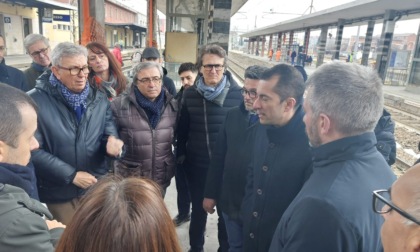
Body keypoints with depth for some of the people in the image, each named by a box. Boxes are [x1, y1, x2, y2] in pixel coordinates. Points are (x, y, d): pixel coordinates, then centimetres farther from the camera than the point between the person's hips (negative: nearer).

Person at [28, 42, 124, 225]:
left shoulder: (99, 99, 2)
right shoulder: (35, 101, -12)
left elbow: (110, 134, 2)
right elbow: (33, 150, -15)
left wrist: (112, 143, -22)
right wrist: (71, 175, -16)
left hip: (97, 187, 4)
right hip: (59, 192, -3)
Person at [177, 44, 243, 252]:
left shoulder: (237, 94, -9)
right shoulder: (190, 94, -3)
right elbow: (182, 128, 4)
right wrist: (180, 154, 3)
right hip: (197, 164, 2)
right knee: (198, 209, 19)